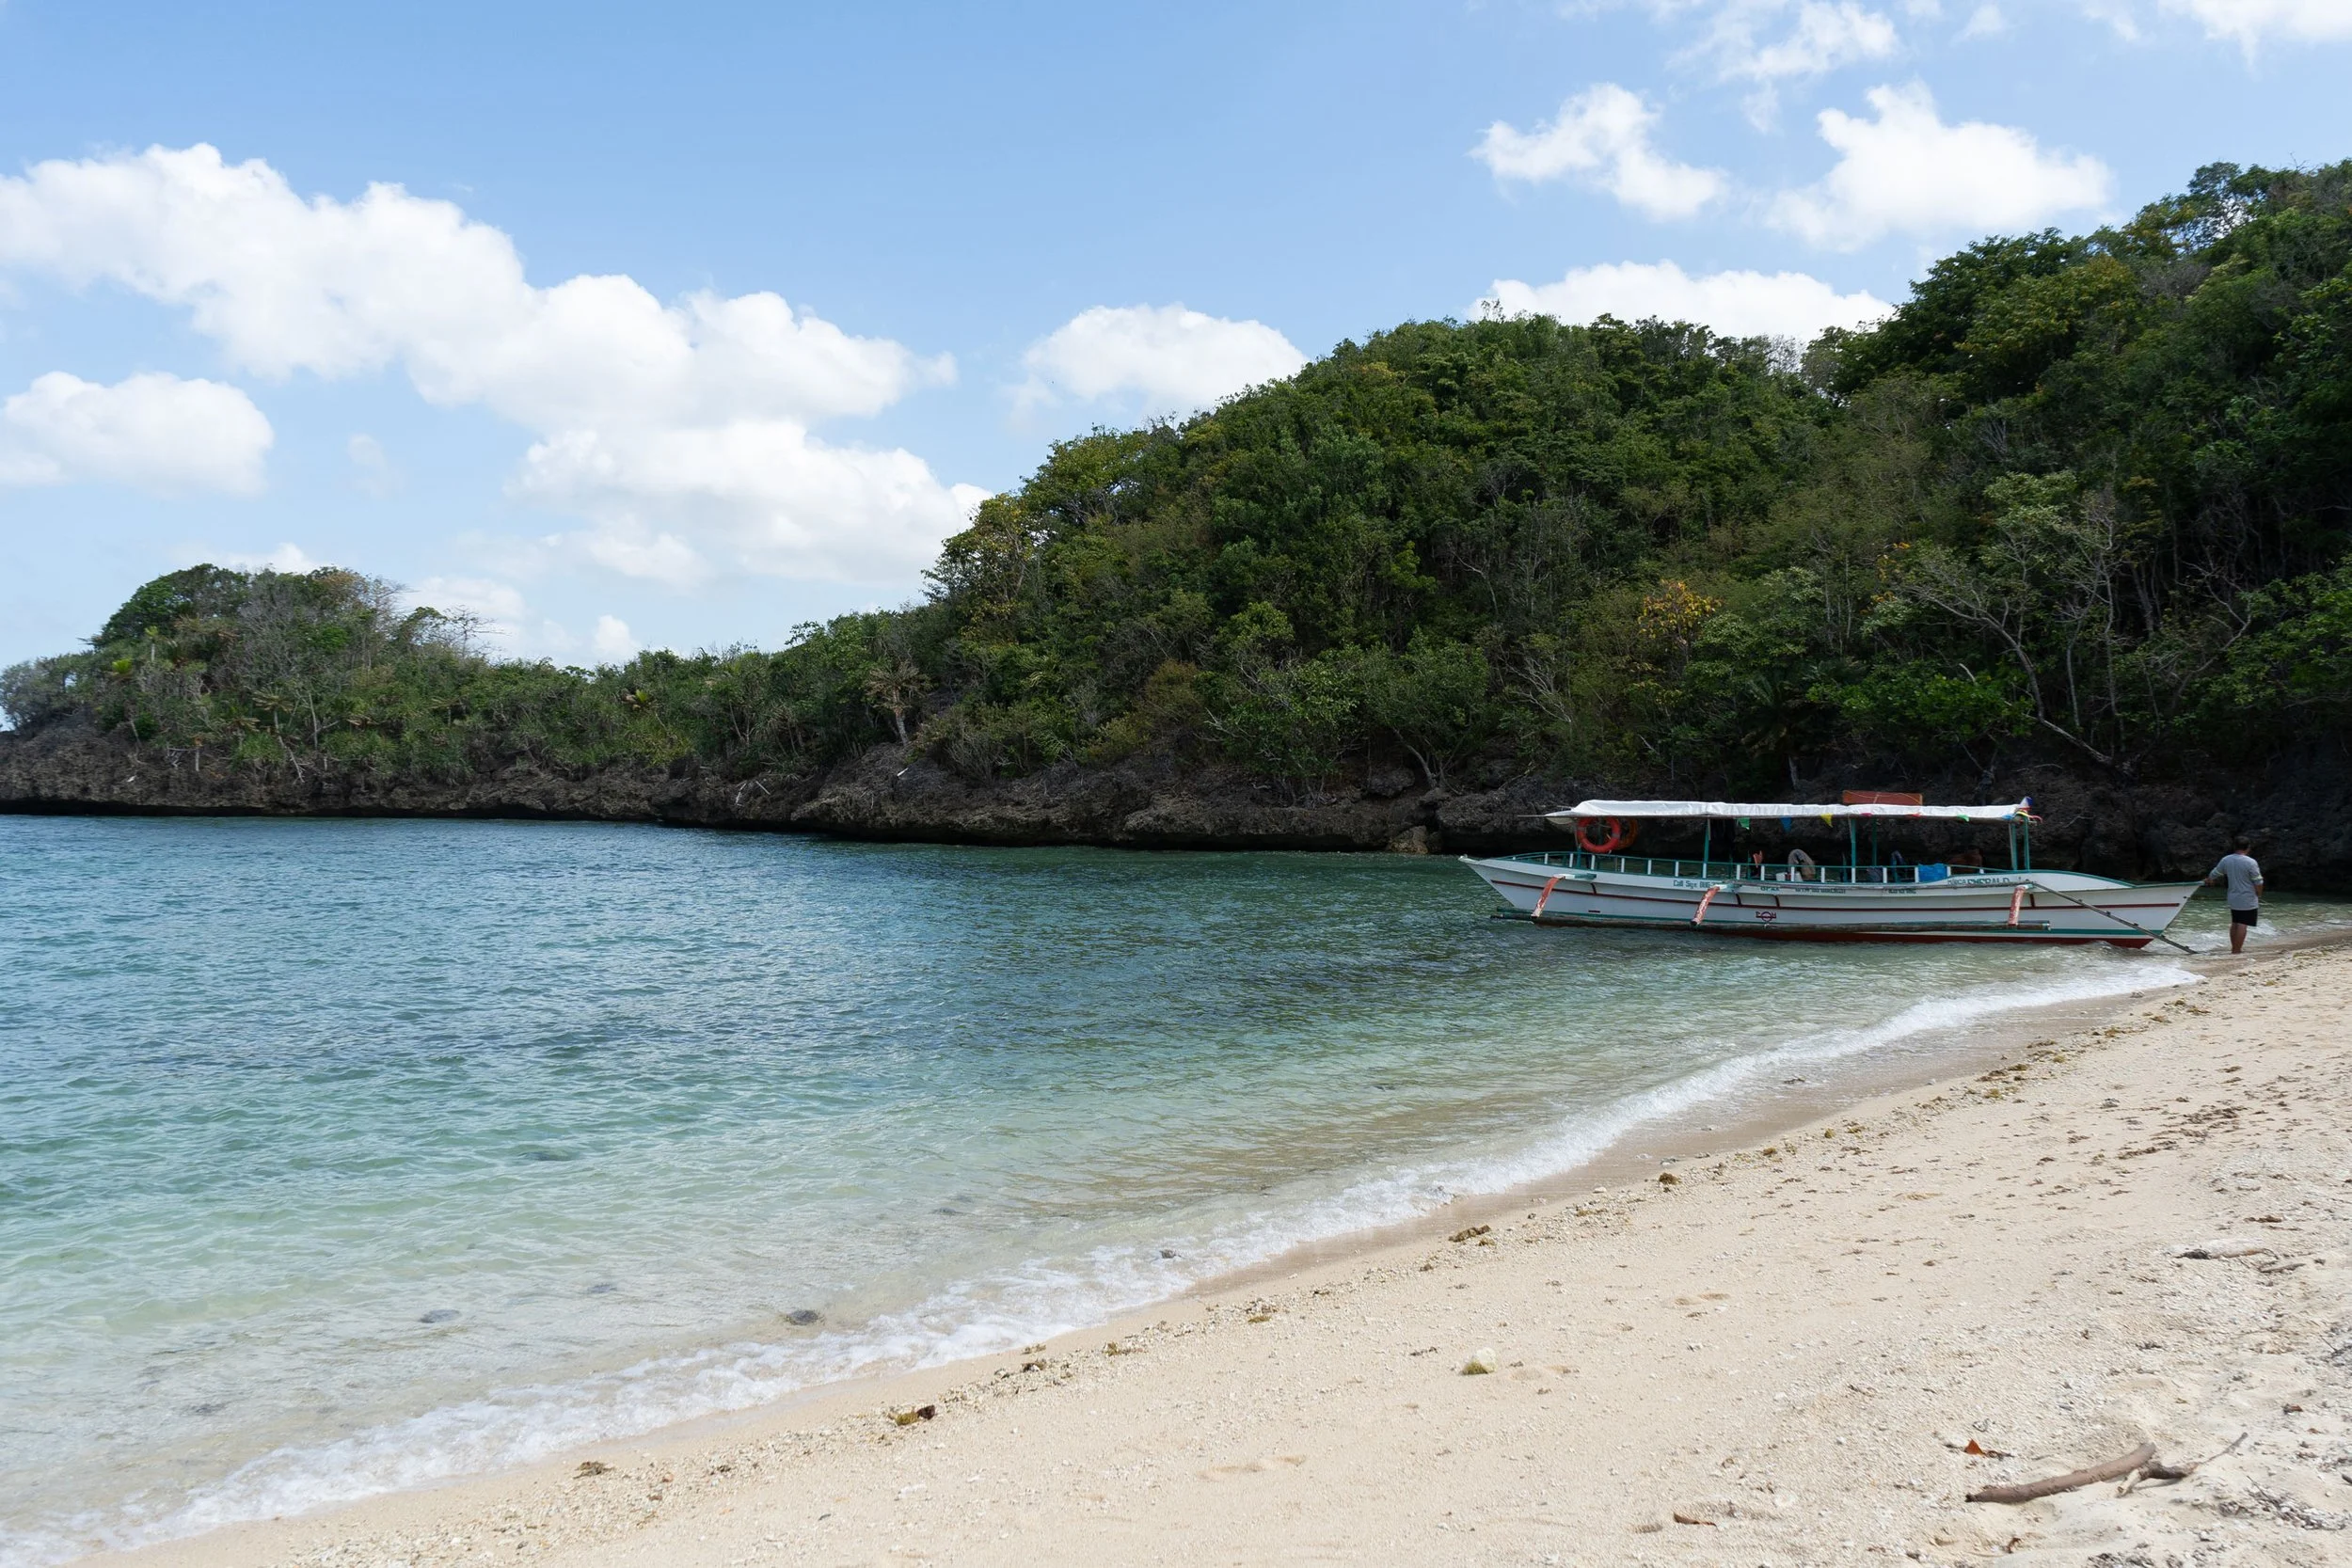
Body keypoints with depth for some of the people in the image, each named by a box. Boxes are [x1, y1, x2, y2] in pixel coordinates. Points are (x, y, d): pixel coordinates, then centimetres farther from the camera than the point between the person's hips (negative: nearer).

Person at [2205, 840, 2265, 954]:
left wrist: (2208, 881, 37)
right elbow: (2258, 883, -12)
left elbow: (2214, 874, 15)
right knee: (2242, 925, -3)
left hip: (2233, 899, 6)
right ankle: (2237, 950, -4)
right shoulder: (2251, 862, -15)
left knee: (2234, 923, 16)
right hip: (2248, 900, -6)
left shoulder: (2225, 860, 1)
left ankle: (2234, 948, 24)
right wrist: (2259, 896, 5)